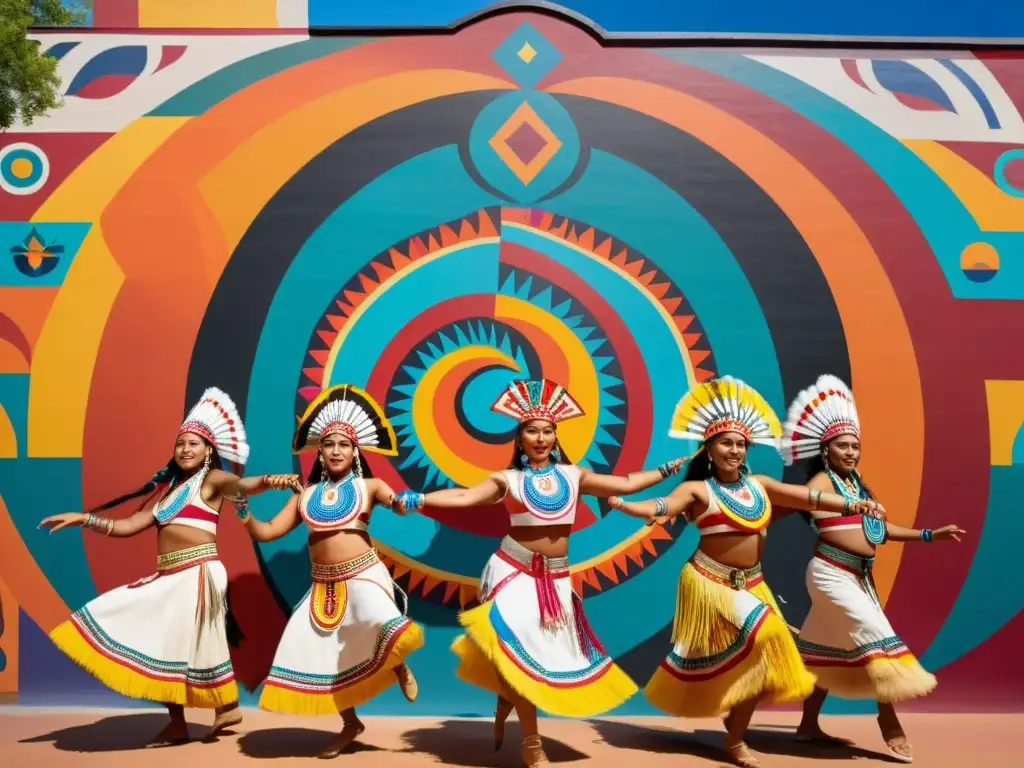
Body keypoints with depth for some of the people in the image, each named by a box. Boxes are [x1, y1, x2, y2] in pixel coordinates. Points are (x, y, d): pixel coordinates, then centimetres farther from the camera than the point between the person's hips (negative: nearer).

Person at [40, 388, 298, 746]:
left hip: (198, 572, -8)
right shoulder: (168, 488, 19)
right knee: (160, 638, 8)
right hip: (168, 576, 8)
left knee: (193, 640, -7)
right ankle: (177, 723, 18)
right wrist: (82, 518, 14)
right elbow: (126, 526, 18)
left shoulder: (213, 479, -1)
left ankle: (227, 707, 10)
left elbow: (242, 484, -24)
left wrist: (269, 481, -46)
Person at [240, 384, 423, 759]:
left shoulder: (368, 486, 0)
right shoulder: (306, 495, 9)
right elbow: (267, 532, 8)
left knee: (380, 623, -33)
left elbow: (399, 504, -16)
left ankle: (400, 668, 5)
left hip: (363, 576, -5)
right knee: (316, 653, 8)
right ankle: (350, 724, 32)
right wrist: (243, 510, -8)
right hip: (324, 586, 5)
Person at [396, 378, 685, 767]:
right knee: (519, 650, -5)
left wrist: (668, 469, 7)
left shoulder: (574, 475, 5)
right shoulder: (507, 479, -4)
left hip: (556, 578, 4)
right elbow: (463, 496, -13)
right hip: (515, 572, -3)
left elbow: (625, 483, 6)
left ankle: (503, 709, 32)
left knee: (550, 652, 5)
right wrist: (418, 499, -25)